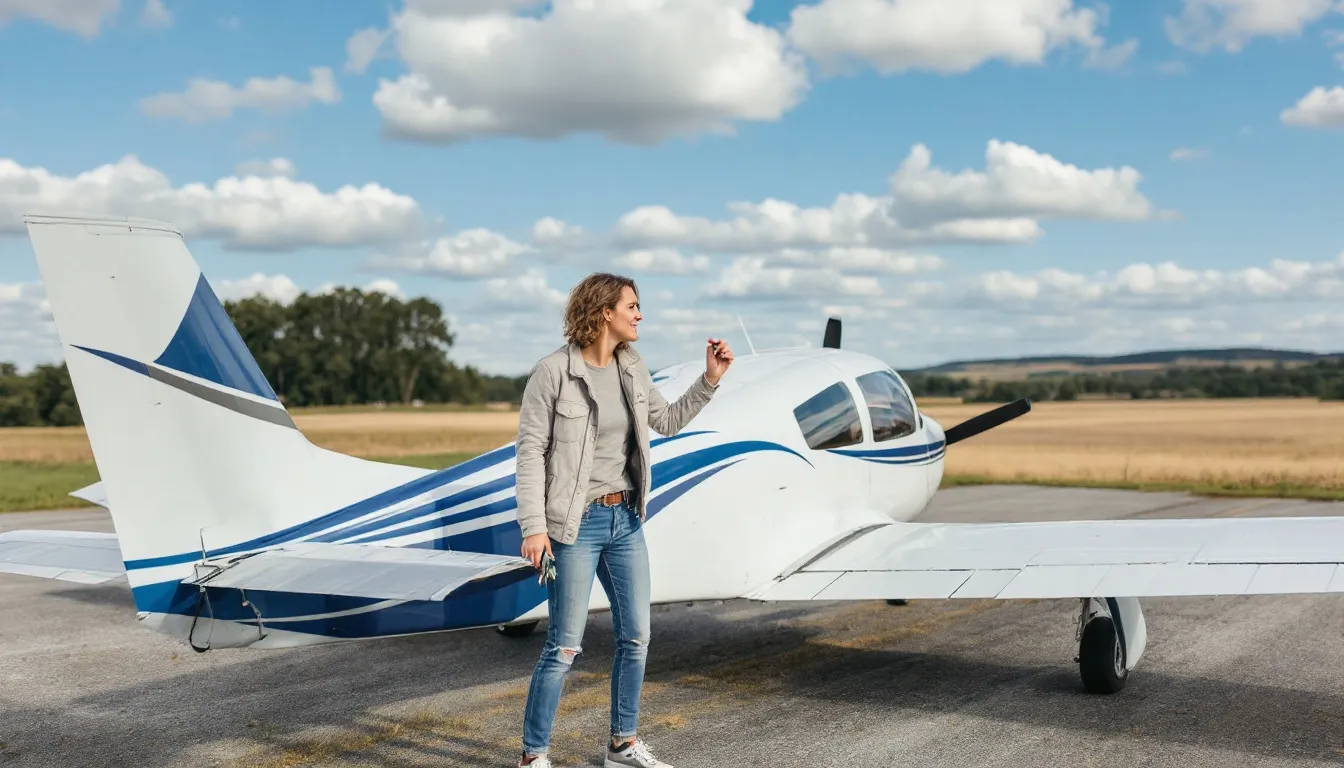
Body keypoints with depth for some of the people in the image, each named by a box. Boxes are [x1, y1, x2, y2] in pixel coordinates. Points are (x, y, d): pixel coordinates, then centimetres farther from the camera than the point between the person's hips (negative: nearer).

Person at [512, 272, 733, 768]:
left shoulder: (632, 369, 5)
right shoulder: (554, 372, -14)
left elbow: (667, 421, 20)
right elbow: (531, 452, -14)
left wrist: (710, 380, 9)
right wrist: (534, 528, -18)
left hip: (625, 520, 7)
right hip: (576, 523, -7)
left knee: (636, 636, 12)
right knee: (565, 646, -3)